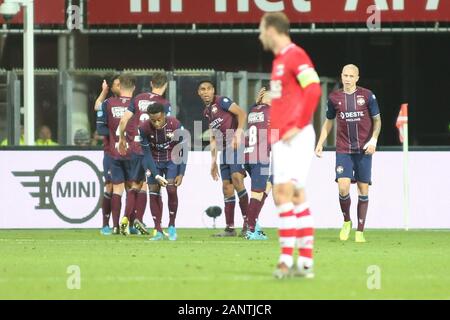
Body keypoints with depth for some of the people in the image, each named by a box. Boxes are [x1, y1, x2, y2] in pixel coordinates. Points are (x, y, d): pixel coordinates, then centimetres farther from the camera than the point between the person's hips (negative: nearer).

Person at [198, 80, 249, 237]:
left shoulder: (222, 101, -5)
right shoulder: (207, 112, 19)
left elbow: (242, 113, -16)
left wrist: (238, 134, -26)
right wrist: (213, 161, 22)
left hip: (236, 145, -9)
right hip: (225, 150, 9)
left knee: (236, 178, -23)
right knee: (227, 187, 7)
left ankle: (247, 220, -17)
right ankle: (230, 228, 10)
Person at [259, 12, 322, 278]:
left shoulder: (295, 56, -10)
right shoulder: (280, 60, 18)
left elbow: (314, 90, -21)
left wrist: (299, 126, -19)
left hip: (295, 137, -10)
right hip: (281, 139, 10)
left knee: (284, 192, -15)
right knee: (297, 197, 8)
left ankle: (287, 259, -17)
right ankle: (306, 262, 9)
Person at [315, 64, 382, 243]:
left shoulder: (367, 96, -1)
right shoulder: (334, 98, 4)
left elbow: (377, 120, 5)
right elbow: (329, 122, 17)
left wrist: (373, 139, -10)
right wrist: (320, 143, 9)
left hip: (364, 150, 0)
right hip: (343, 151, 0)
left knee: (363, 189, 0)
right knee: (343, 187, -15)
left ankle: (360, 231, 8)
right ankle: (346, 222, 10)